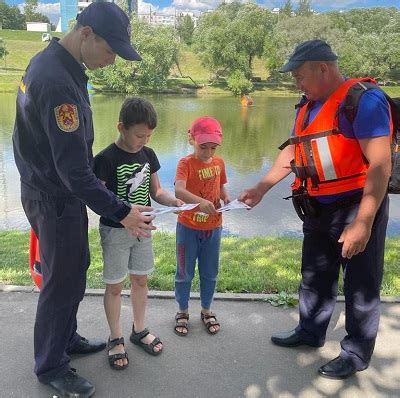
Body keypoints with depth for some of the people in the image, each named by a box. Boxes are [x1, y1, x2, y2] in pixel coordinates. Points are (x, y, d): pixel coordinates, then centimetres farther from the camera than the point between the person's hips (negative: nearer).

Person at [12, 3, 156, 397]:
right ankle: (50, 366, 25)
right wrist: (119, 212, -24)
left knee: (74, 269, 21)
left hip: (51, 189, 10)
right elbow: (73, 169, -29)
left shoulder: (50, 61, 5)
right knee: (63, 280, 5)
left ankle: (66, 338, 40)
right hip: (56, 198, -10)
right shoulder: (57, 82, -28)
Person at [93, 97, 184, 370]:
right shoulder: (106, 159, -17)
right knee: (115, 286, 7)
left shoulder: (148, 155, 1)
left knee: (141, 280, 17)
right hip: (115, 230, -5)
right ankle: (116, 339, 25)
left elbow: (156, 190, 8)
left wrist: (172, 201, -12)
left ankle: (139, 330, 36)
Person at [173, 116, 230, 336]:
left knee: (210, 273, 16)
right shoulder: (186, 163, -15)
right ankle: (183, 312, 30)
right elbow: (179, 190, -31)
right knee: (184, 273, 11)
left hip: (213, 227, 4)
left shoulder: (219, 163, 1)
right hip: (188, 227, -4)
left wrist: (226, 198, -9)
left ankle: (206, 310, 35)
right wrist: (200, 201, -47)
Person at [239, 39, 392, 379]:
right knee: (315, 277, 20)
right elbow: (292, 152, 15)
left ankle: (357, 353, 24)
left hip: (358, 208, -8)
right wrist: (261, 188, 7)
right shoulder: (308, 107, 8)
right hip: (319, 209, 8)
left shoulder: (364, 100, -18)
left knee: (361, 285, 7)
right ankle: (310, 332, 40)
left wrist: (362, 223, -26)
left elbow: (380, 165, -23)